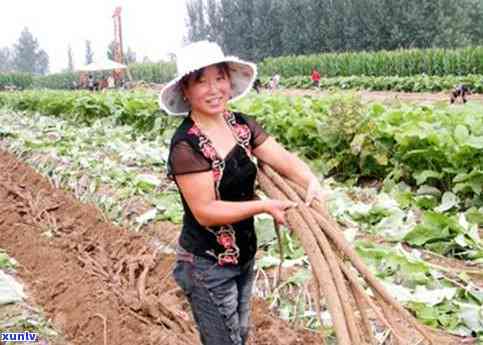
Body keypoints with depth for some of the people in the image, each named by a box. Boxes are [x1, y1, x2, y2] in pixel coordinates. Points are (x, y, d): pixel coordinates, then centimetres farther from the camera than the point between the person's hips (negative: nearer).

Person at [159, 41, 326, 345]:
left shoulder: (242, 126, -1)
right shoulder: (186, 145, -22)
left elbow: (283, 158, -11)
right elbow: (205, 211, -24)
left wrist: (311, 182, -31)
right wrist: (265, 206, -27)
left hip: (244, 255, 7)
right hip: (208, 266, -7)